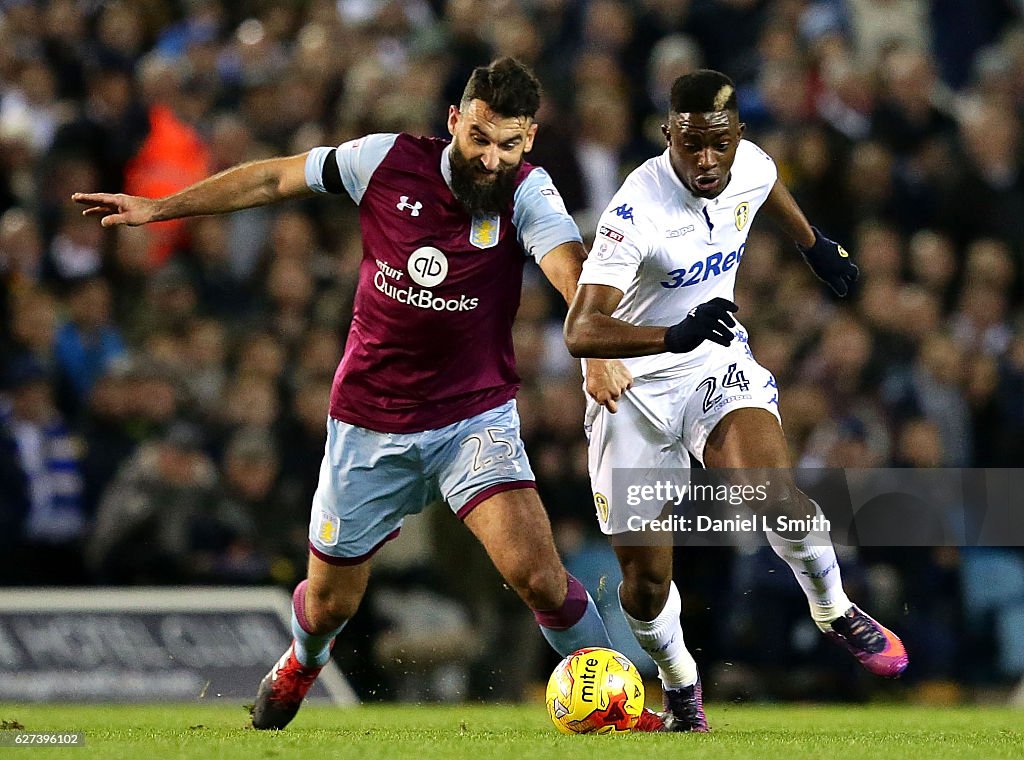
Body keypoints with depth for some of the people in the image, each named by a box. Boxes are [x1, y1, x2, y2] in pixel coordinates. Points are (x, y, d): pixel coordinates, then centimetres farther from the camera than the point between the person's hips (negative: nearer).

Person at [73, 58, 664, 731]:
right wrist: (155, 208, 8)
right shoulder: (389, 161, -10)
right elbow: (276, 179, 4)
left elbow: (573, 272, -33)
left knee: (537, 573, -23)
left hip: (475, 420, -2)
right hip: (370, 424, 2)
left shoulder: (526, 194, -15)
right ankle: (302, 665, 50)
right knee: (329, 602, 15)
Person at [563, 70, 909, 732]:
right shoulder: (638, 210, -27)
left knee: (776, 491, -26)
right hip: (637, 385, -3)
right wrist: (675, 336, -50)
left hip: (717, 362, 3)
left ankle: (834, 610, 1)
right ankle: (680, 687, 31)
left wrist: (814, 244, 34)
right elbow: (580, 332, -36)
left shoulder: (751, 167, -10)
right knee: (646, 578, 0)